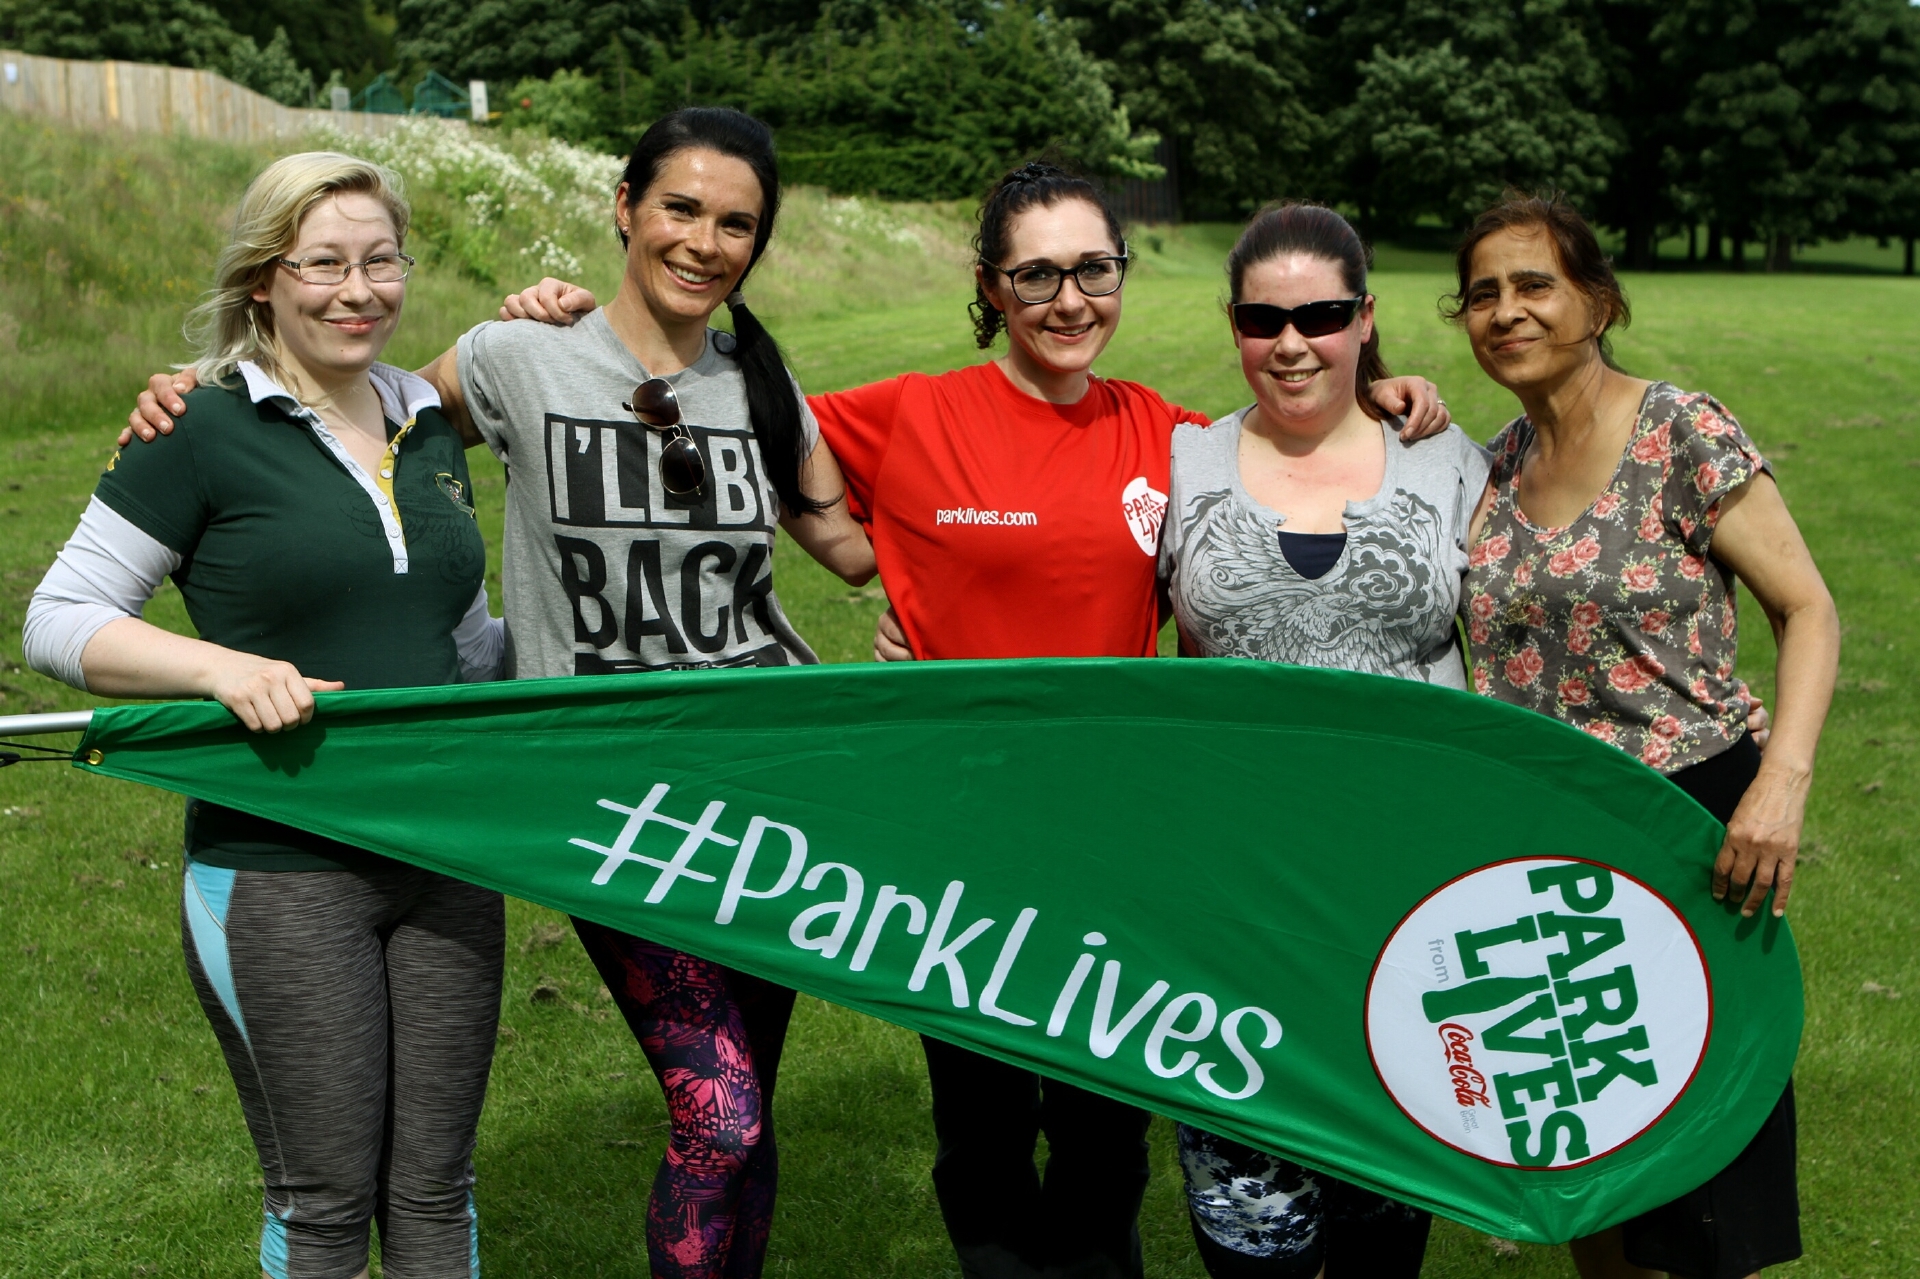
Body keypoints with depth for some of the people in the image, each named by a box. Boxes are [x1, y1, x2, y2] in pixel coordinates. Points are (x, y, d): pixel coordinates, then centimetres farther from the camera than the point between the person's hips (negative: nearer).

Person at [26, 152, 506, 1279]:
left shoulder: (431, 428, 11)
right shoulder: (205, 430, -6)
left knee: (435, 1186, 11)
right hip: (280, 875, -5)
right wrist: (224, 666, -21)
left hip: (446, 860, 5)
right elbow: (59, 623, -7)